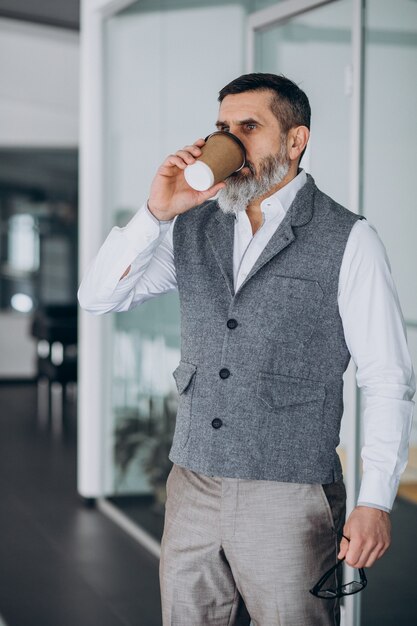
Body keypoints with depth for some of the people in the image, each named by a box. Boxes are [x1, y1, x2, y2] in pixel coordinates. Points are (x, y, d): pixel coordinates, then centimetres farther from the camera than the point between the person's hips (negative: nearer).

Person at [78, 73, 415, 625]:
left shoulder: (347, 240, -6)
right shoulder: (192, 228, 9)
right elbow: (99, 297, 4)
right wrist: (156, 212, -9)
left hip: (291, 500, -4)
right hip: (193, 492, 5)